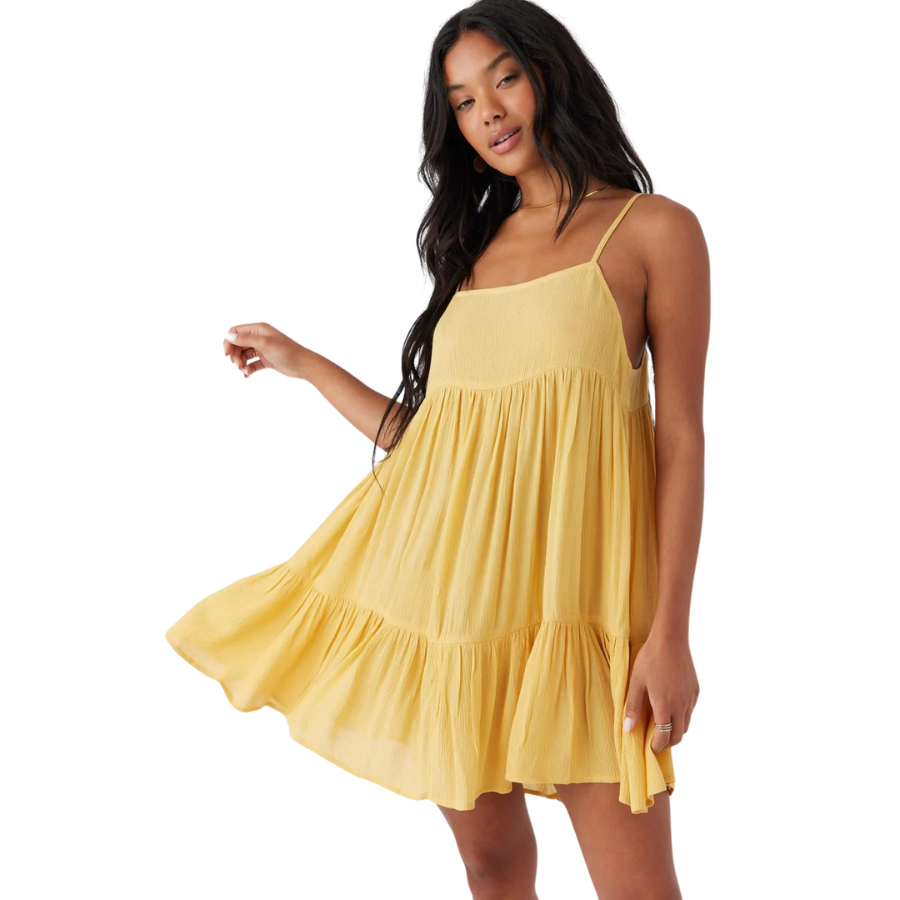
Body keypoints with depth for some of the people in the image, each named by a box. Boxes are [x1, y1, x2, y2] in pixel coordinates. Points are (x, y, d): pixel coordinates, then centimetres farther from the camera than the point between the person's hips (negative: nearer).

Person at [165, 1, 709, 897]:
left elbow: (682, 433, -3)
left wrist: (670, 630, -10)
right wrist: (301, 362, 22)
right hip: (446, 580, 5)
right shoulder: (475, 249, 18)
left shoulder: (653, 229, 3)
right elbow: (419, 430, 16)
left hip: (568, 587, -4)